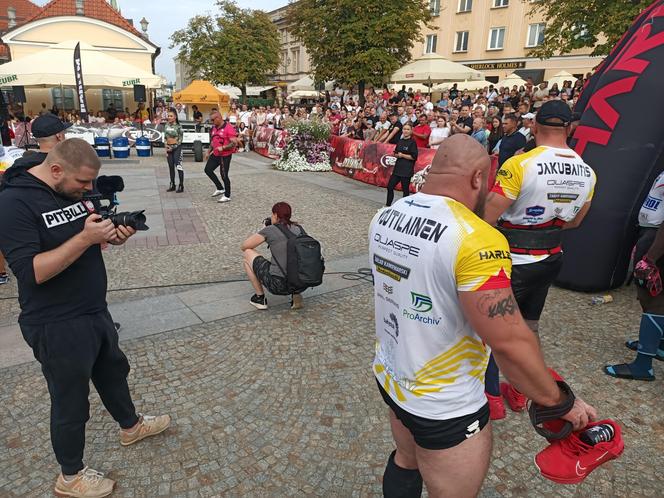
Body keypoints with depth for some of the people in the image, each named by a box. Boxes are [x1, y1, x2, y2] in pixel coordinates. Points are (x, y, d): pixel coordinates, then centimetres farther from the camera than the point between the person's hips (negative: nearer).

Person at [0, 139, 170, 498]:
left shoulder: (73, 189, 2)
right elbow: (30, 271, -27)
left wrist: (112, 236, -9)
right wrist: (85, 237, -31)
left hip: (94, 310, 8)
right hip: (57, 326, -8)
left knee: (113, 370, 26)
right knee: (71, 403, 11)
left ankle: (131, 426, 53)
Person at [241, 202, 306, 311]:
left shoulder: (270, 230, -4)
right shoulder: (299, 229, 11)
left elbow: (244, 246, 8)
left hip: (278, 284, -5)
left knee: (247, 253, 15)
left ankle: (260, 298, 18)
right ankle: (296, 294, 15)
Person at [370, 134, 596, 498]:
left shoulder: (385, 217, -4)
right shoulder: (475, 240, -29)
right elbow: (509, 342, -26)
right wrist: (560, 402, -12)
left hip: (389, 376, 7)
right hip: (443, 406, -7)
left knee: (406, 460, 30)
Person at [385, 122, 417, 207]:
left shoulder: (412, 142, -7)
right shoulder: (400, 141, 11)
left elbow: (414, 157, -12)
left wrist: (403, 155, -12)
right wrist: (397, 155, -4)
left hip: (407, 169, -6)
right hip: (398, 167, 6)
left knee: (405, 189, 1)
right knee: (390, 186, 6)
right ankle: (388, 205, 19)